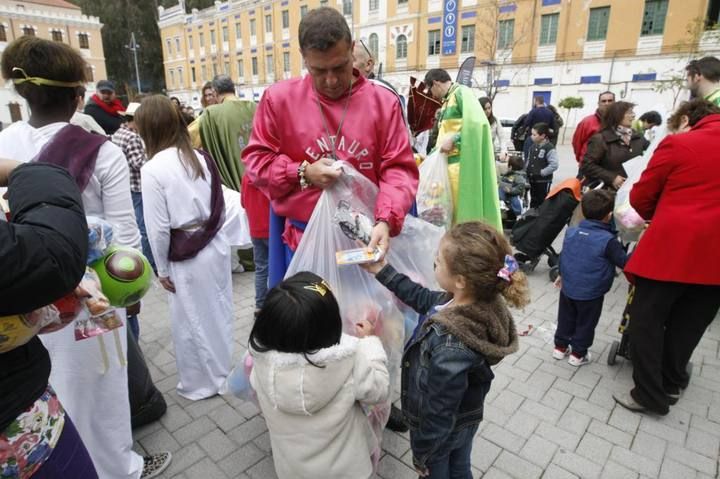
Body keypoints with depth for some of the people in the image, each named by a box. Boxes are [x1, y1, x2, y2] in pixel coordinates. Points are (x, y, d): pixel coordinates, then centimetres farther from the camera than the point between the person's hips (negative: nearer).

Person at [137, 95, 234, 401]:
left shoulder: (153, 168, -14)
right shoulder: (201, 158, 1)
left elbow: (158, 228, -12)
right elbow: (220, 209, 6)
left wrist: (162, 269, 0)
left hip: (186, 257, -5)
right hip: (217, 245, 6)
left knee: (192, 321, 12)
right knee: (219, 312, 19)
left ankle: (201, 382, 31)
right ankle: (223, 370, 39)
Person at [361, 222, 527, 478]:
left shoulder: (450, 348, -43)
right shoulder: (481, 304, -20)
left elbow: (439, 413, -29)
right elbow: (423, 299, -3)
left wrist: (422, 454, -11)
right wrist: (382, 271, -2)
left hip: (441, 432, -6)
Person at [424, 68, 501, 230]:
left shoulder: (461, 92, -3)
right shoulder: (447, 101, 22)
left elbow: (478, 122, -19)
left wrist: (454, 139, -15)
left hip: (461, 164, -9)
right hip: (448, 163, 9)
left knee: (465, 212, -6)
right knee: (450, 214, 11)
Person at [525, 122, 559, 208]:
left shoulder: (549, 148, -18)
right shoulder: (533, 146, 6)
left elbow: (554, 165, -24)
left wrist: (541, 173, -22)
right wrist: (527, 171, 3)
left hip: (543, 181, -7)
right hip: (532, 180, 7)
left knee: (542, 201, 4)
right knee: (533, 200, 18)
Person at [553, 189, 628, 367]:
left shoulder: (571, 231, -4)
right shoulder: (608, 240, -21)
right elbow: (624, 263, -14)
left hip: (567, 288, 5)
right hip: (591, 294, -4)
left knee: (566, 318, 21)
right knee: (585, 324, 15)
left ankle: (560, 347, 33)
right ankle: (578, 354, 27)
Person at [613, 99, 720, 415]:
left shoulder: (677, 144, -3)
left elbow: (640, 196, 1)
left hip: (672, 247, -6)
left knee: (646, 320, 6)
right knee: (688, 324, 18)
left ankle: (651, 396, 11)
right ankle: (672, 384, 34)